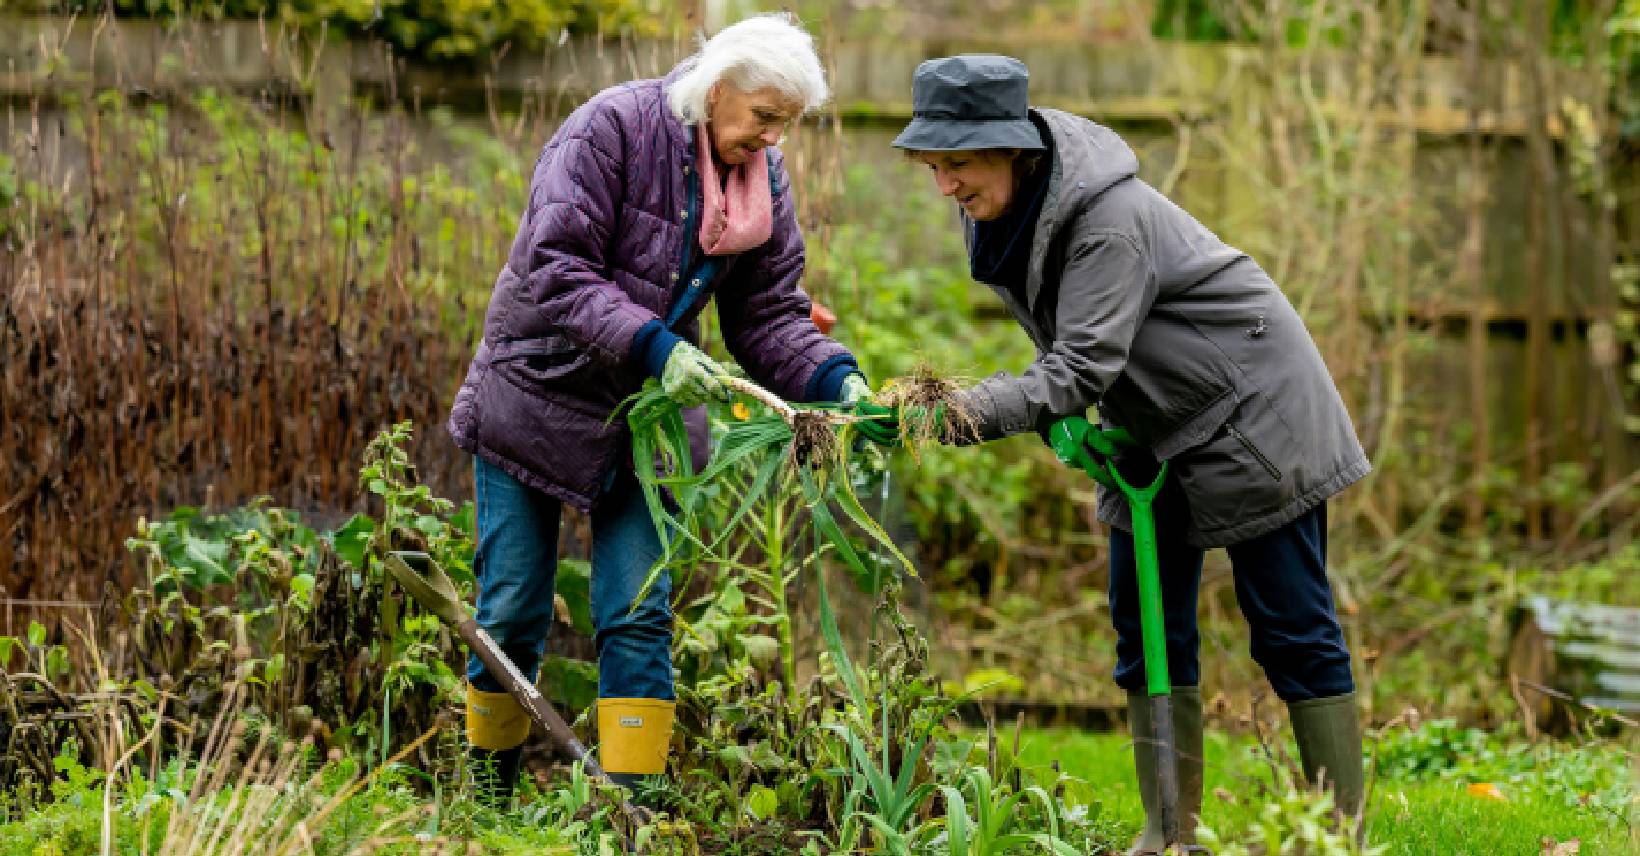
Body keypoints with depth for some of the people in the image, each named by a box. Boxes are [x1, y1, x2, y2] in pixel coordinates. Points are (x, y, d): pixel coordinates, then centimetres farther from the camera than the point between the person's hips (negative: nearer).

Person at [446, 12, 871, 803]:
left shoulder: (763, 181, -1)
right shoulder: (610, 130, -19)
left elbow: (768, 316, 0)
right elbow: (556, 271, -26)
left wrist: (836, 381, -19)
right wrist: (652, 345, -36)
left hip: (647, 413, 4)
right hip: (537, 394, -4)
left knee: (639, 615, -4)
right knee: (513, 613, 2)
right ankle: (488, 787, 21)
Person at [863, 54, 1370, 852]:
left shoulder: (1110, 217, -30)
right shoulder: (999, 213, -4)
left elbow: (1083, 368, -35)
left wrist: (955, 413, -44)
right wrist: (1063, 418, -12)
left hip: (1252, 413, -8)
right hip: (1157, 433, 9)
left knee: (1291, 629, -5)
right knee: (1147, 627, 5)